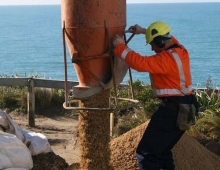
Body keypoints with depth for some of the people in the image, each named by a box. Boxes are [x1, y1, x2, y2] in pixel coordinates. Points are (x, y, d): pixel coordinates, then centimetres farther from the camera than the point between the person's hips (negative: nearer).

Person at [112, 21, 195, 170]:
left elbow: (140, 63, -31)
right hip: (184, 108, 11)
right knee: (161, 150, 25)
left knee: (145, 154, -8)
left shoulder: (167, 59, -22)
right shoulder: (180, 49, 8)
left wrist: (120, 46, -18)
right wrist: (144, 31, 27)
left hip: (173, 111, -10)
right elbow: (167, 38, 30)